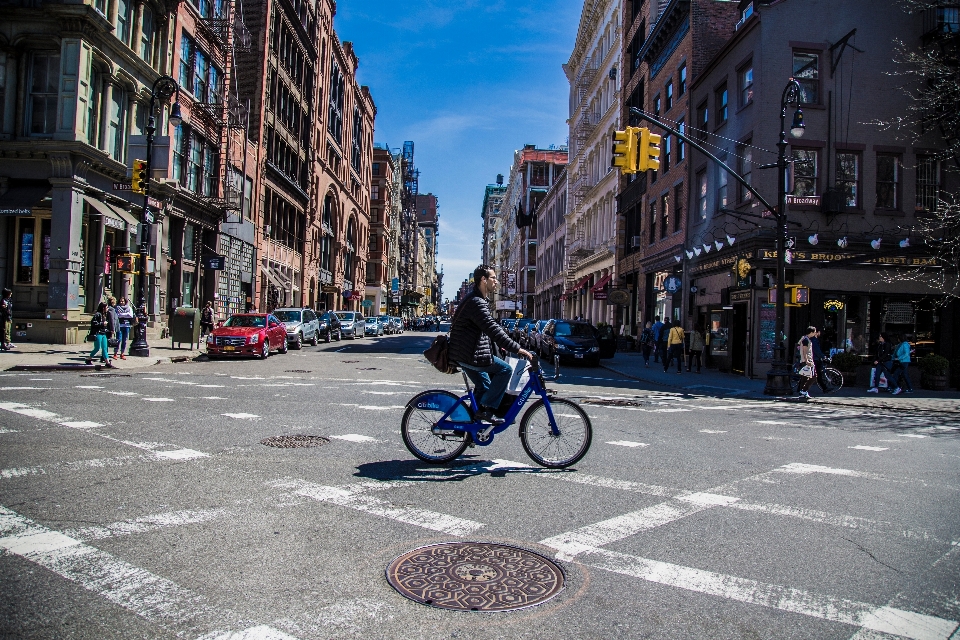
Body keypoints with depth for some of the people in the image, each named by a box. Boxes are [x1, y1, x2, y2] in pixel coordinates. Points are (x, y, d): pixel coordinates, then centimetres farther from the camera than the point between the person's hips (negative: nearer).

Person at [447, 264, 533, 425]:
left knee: (484, 387, 19)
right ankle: (486, 410, -6)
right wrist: (517, 349, -29)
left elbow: (488, 328, 22)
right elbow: (493, 330, -29)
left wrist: (499, 344, 13)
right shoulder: (477, 302, -21)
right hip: (468, 355, -11)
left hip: (465, 353, 11)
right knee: (505, 369, -10)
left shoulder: (479, 299, 14)